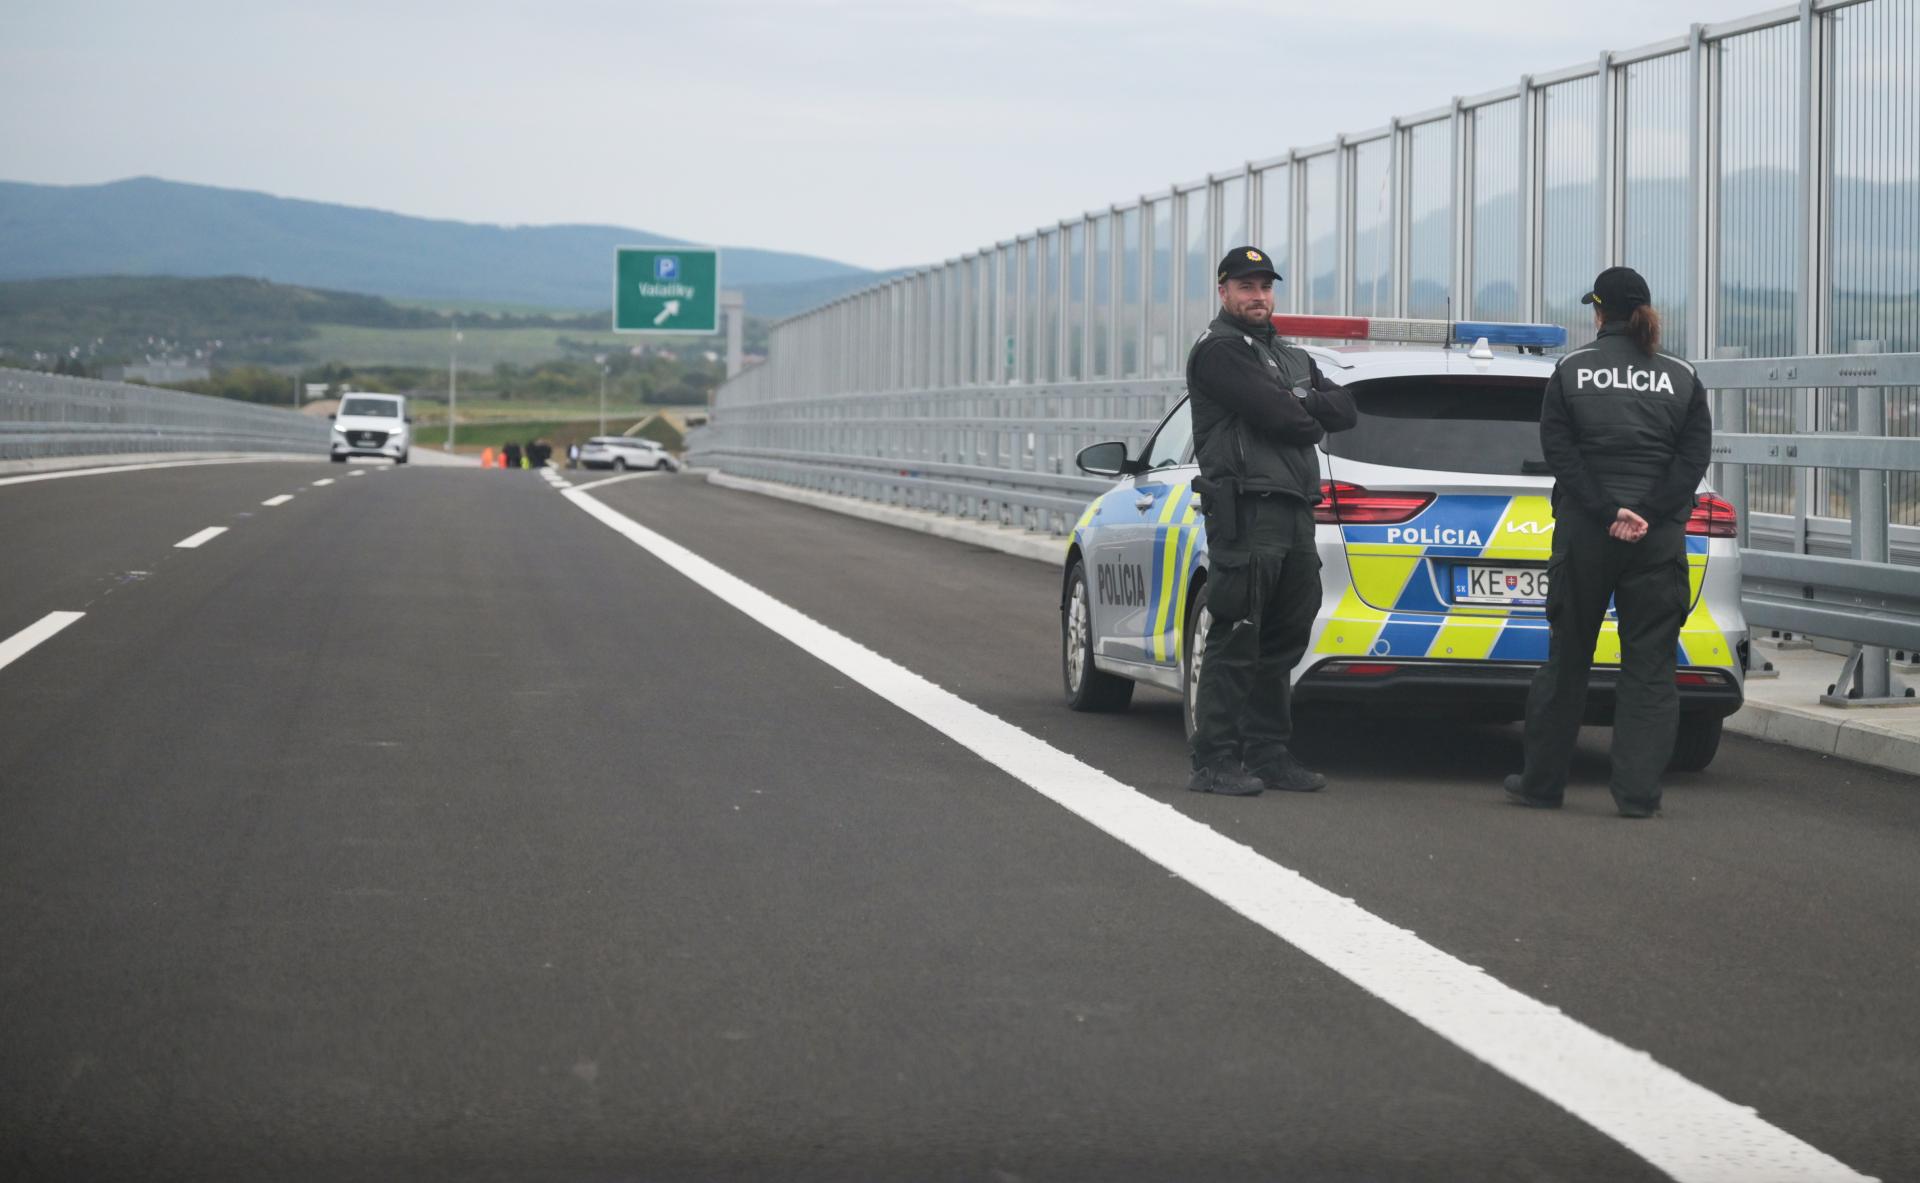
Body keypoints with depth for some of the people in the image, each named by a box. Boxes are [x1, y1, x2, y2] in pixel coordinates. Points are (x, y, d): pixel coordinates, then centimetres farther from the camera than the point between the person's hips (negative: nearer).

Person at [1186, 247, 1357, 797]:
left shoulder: (1292, 357, 24)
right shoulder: (1218, 350, -4)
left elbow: (1343, 409, 10)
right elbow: (1276, 417, -16)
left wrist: (1295, 406, -6)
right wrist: (1313, 418, 4)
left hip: (1295, 513, 9)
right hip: (1246, 509, -9)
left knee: (1281, 643, 10)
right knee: (1235, 641, -10)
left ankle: (1269, 754, 16)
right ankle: (1213, 762, -9)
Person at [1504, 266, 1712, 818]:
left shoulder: (1571, 370, 2)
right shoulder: (1682, 378, 5)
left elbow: (1559, 450, -7)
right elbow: (1695, 456, -4)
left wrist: (1607, 511, -10)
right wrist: (1649, 514, -10)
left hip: (1584, 531, 0)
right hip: (1659, 539, 0)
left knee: (1568, 656, 9)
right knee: (1650, 665, 3)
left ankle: (1542, 782, 16)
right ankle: (1638, 791, -2)